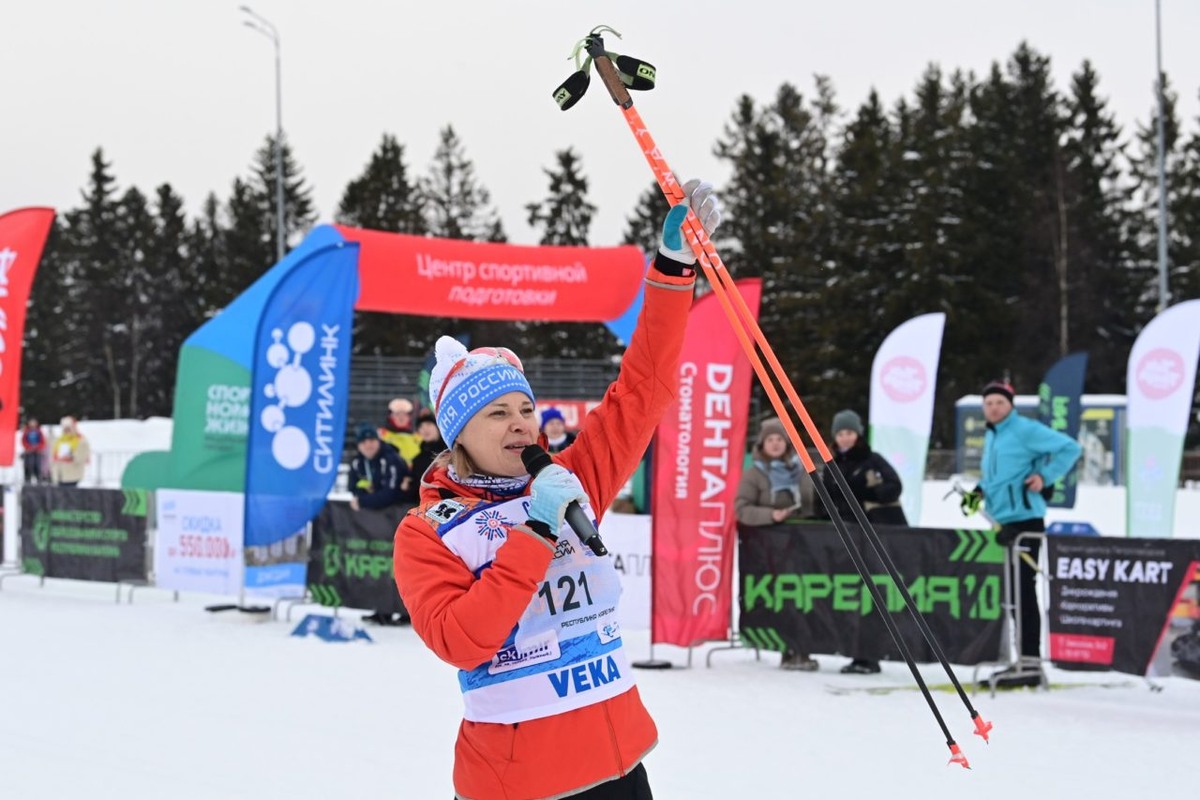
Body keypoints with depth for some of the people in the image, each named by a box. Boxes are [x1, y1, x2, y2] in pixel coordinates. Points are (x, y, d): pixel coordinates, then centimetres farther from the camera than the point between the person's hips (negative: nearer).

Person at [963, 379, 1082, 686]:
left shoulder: (1025, 430, -10)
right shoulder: (991, 436, 17)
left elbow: (1070, 448, -11)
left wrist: (1044, 476, -16)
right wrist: (980, 491, 14)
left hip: (1025, 519, -9)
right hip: (1005, 522, 9)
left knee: (1024, 590, -10)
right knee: (1015, 591, 11)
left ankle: (1030, 661, -8)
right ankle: (1025, 661, 17)